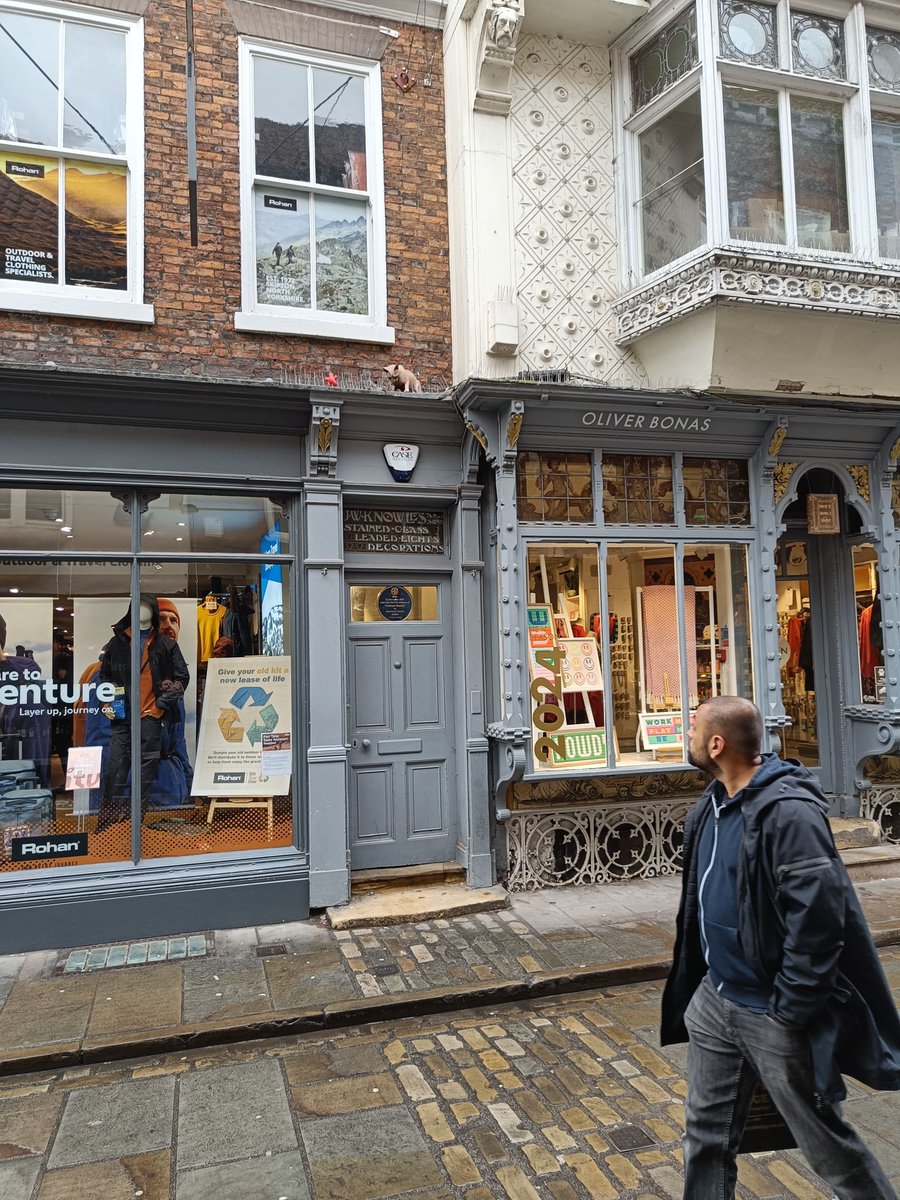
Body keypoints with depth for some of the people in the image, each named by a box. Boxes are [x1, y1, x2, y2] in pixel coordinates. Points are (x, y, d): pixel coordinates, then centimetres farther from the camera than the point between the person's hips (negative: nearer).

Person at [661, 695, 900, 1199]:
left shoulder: (789, 813, -25)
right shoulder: (713, 803, 3)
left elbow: (817, 922, -26)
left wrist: (788, 1013, -20)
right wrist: (695, 978, 16)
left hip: (772, 1016, -8)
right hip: (714, 1001, 8)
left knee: (828, 1146, 13)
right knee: (707, 1135, 17)